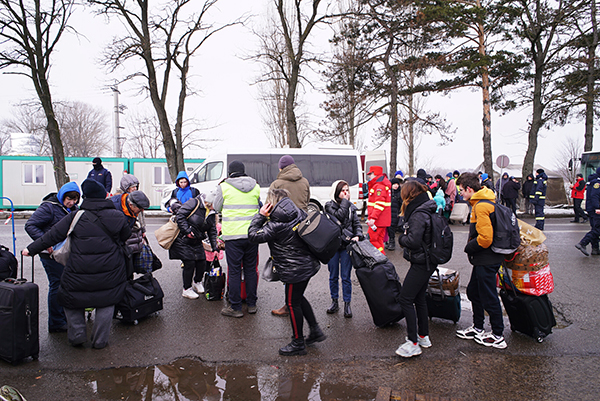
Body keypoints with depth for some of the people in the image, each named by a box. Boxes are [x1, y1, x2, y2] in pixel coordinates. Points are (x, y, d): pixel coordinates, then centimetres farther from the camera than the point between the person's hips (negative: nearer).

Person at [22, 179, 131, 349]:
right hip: (109, 271, 1)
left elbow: (53, 235, -1)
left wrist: (31, 249, 9)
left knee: (71, 298, 22)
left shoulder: (75, 217, -3)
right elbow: (126, 236, 13)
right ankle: (100, 340, 17)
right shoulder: (117, 217, 0)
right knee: (106, 302, 14)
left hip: (79, 272, 0)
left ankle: (77, 335, 16)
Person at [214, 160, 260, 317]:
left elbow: (217, 208, 9)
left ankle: (235, 307, 10)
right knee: (251, 269, 13)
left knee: (234, 271, 4)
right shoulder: (255, 187, 6)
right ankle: (251, 304, 22)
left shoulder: (224, 187, -4)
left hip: (233, 234, -3)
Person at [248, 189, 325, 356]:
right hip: (309, 264, 9)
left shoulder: (276, 226, -21)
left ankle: (298, 343, 19)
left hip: (295, 270, -9)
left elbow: (253, 235, -16)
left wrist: (260, 215, -10)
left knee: (293, 303, 6)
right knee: (298, 298, 24)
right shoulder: (300, 214, 1)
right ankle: (315, 330, 31)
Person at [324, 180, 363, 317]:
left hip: (347, 244, 1)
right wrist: (344, 201, -11)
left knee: (346, 277, 3)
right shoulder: (329, 206, -1)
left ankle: (347, 304, 14)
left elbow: (357, 224, 5)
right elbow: (338, 216, -18)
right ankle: (334, 302, 25)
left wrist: (357, 236, -12)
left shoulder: (351, 207, 7)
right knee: (333, 276, 11)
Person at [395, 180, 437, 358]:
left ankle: (413, 343, -1)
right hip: (427, 262, 10)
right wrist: (404, 236, 4)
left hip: (420, 263, -10)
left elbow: (413, 241, -27)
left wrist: (401, 238, -8)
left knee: (406, 299, -5)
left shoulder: (418, 214, -20)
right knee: (419, 298, 18)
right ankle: (424, 337, 29)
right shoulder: (427, 210, 10)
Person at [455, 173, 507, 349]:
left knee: (488, 297, 2)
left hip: (487, 260, -10)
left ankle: (498, 336, 17)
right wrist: (472, 247, 12)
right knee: (473, 291, 20)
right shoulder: (486, 200, 11)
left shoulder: (481, 206, -22)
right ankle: (477, 328, 33)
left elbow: (485, 238, -28)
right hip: (484, 258, 10)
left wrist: (469, 248, -12)